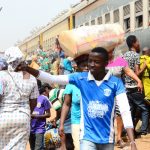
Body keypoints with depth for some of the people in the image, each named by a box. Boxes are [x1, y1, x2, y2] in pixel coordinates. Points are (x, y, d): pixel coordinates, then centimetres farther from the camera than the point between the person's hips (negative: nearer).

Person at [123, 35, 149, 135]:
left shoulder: (125, 55, 11)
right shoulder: (136, 55, -12)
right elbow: (137, 73, -16)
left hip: (126, 87, 7)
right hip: (135, 88, -7)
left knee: (131, 110, 12)